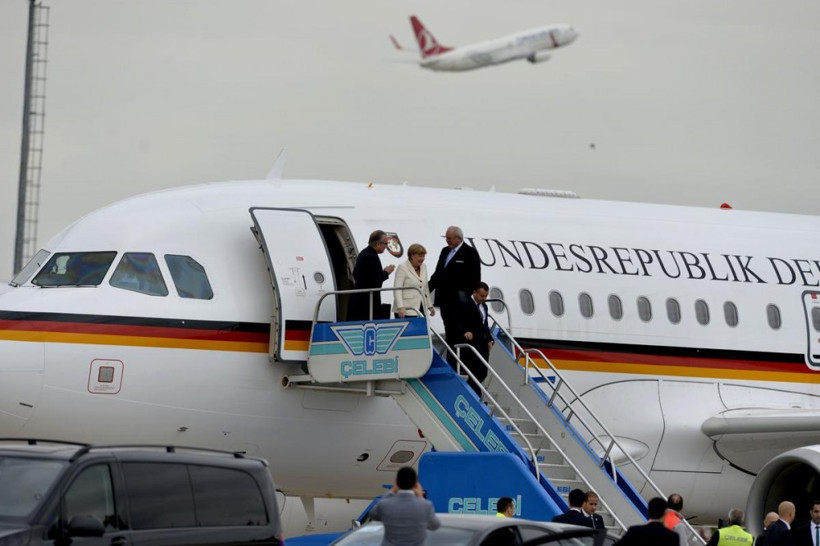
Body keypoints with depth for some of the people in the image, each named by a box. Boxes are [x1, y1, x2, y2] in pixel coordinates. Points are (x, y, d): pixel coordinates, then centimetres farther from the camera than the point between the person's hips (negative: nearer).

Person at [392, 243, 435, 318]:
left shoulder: (423, 267, 14)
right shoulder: (402, 268, -5)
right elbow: (397, 289, -12)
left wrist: (429, 306, 20)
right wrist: (400, 307, -22)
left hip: (420, 309, 6)